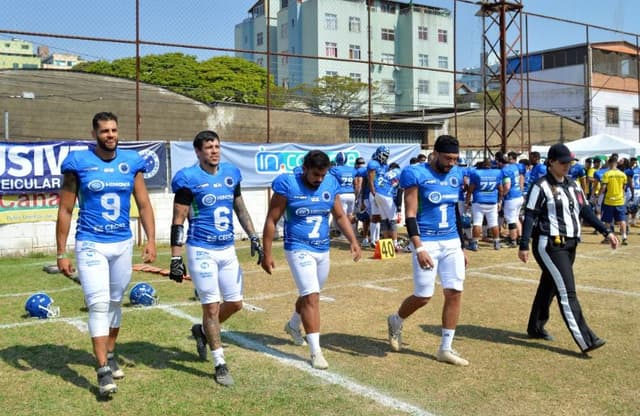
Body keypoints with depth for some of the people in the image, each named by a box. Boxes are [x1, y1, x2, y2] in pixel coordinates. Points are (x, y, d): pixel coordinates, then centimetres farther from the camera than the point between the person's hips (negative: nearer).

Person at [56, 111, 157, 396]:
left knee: (115, 302, 15)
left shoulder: (132, 162, 2)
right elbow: (65, 210, -2)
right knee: (98, 304, -9)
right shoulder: (78, 162, -6)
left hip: (123, 244, 4)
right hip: (91, 244, -3)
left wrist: (151, 240, -4)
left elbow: (143, 204, 7)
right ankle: (103, 371, -5)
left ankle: (110, 355, 32)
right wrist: (61, 253, -4)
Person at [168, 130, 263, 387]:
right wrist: (176, 259, -13)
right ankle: (220, 365, 10)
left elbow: (240, 209, 16)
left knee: (235, 303, 10)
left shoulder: (231, 173, 6)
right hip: (201, 251, -6)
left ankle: (202, 331, 38)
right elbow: (178, 222, -10)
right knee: (212, 306, -2)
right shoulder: (189, 179, -11)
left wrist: (254, 238, 9)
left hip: (228, 250, 6)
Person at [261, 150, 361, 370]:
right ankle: (316, 351, -7)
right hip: (299, 249, -6)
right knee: (311, 297, -14)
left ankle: (293, 325, 49)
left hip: (323, 251, 6)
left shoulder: (330, 185, 0)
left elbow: (340, 216, 11)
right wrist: (267, 254, -10)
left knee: (310, 294, 20)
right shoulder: (288, 186, -14)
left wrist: (353, 240, -2)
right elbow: (271, 221, -9)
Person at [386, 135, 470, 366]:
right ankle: (396, 321, 31)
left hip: (452, 243, 6)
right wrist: (419, 248, -23)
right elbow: (410, 215, -14)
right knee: (423, 296, -1)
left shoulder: (456, 175, 8)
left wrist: (462, 247, 17)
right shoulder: (417, 175, -11)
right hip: (427, 243, -6)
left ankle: (446, 349, 12)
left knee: (455, 293, 0)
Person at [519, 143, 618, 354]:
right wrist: (524, 246, -17)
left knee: (549, 287, 17)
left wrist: (606, 232, 5)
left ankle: (535, 327, 30)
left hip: (569, 245, 8)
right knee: (567, 291, -10)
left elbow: (586, 211, 14)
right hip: (549, 245, -8)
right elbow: (529, 217, -12)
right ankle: (585, 340, -12)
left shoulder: (573, 185, 14)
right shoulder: (541, 186, -9)